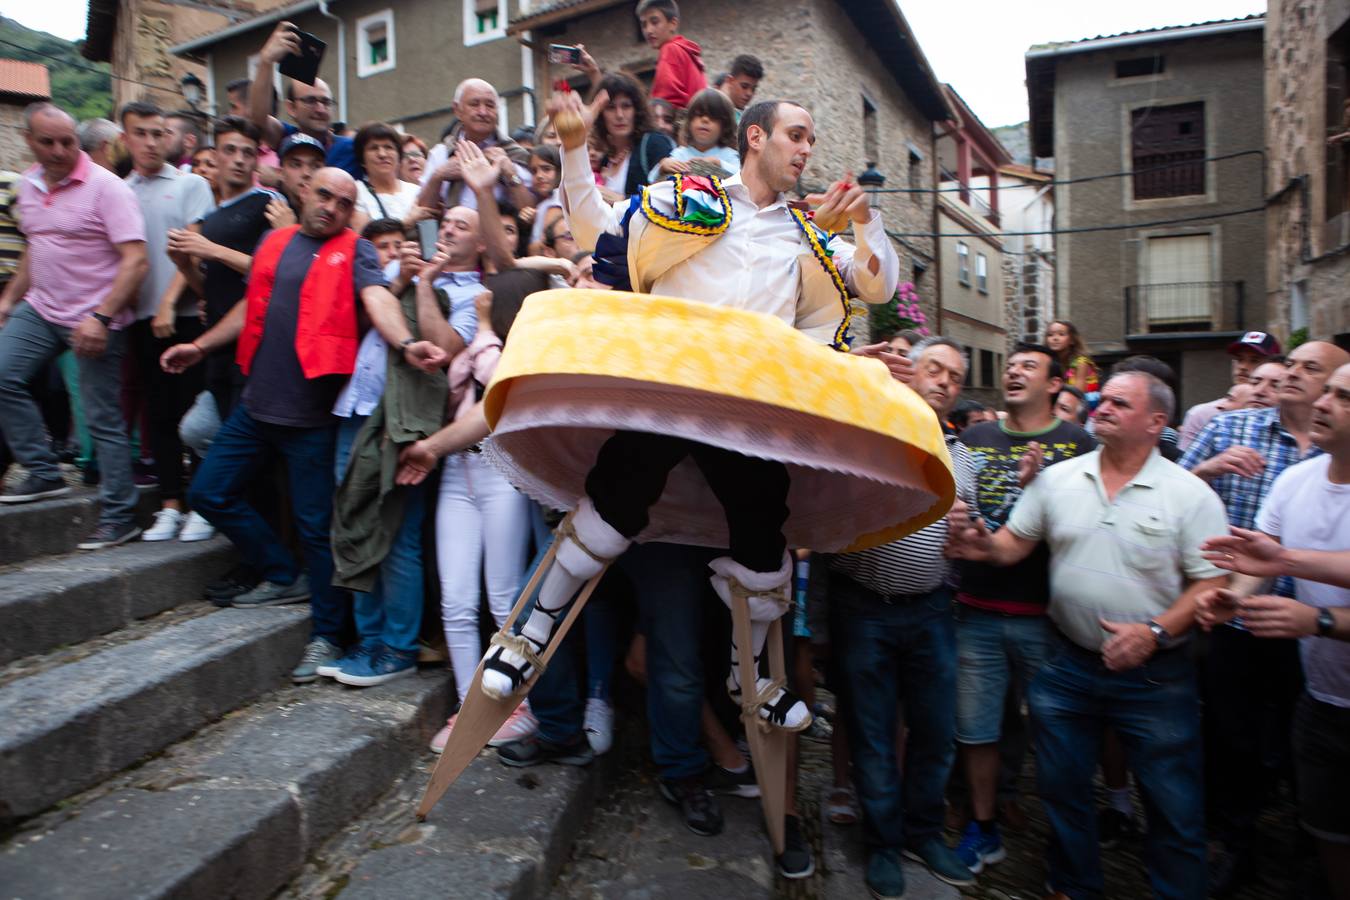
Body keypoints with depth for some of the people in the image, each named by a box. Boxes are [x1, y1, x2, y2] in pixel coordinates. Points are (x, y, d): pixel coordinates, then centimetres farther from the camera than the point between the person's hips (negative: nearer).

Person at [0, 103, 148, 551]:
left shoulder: (106, 187, -13)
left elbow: (135, 260, -20)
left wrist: (100, 317, -25)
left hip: (96, 318, -7)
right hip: (40, 309, 7)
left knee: (103, 419, -3)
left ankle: (118, 517, 6)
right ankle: (44, 473, 13)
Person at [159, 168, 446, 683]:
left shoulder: (354, 251, -3)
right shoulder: (274, 243, 12)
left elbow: (378, 300, -21)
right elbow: (250, 308, 23)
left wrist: (405, 344, -40)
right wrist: (201, 346, 25)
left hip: (311, 412, -6)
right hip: (256, 404, 7)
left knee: (315, 525, 0)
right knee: (209, 494, 14)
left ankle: (326, 635, 15)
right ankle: (285, 578, 30)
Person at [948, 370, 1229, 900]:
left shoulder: (1190, 495, -7)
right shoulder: (1057, 479, 2)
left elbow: (1212, 583, -8)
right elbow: (1015, 543, 7)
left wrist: (1155, 632, -20)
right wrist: (986, 547, -15)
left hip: (1154, 674, -3)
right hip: (1069, 665, 3)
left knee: (1174, 810, 8)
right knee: (1062, 790, 17)